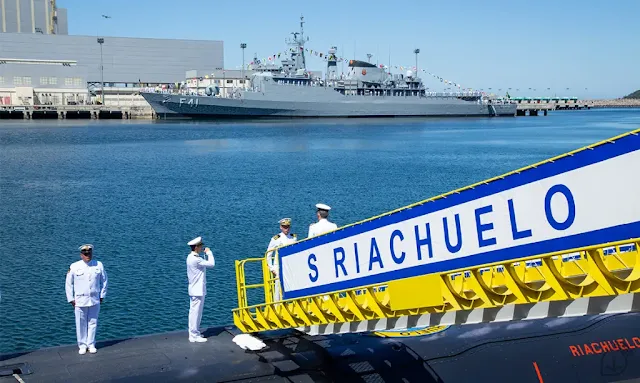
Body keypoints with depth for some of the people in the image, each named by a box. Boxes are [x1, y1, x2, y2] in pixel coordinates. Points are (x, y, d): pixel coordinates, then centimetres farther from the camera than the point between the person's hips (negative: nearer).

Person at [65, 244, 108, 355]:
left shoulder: (99, 265, 0)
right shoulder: (74, 267, -4)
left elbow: (104, 281, 10)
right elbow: (69, 283, 3)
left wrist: (102, 296, 8)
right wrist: (71, 299, 1)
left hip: (94, 300, 1)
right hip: (80, 301, -1)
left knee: (93, 323, 7)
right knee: (81, 324, 4)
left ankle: (91, 344, 20)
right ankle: (82, 345, 17)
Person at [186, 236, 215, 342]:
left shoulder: (190, 257, 11)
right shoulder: (195, 259, -22)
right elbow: (211, 264, -21)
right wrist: (209, 253, -10)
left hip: (195, 289, 10)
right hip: (198, 290, -10)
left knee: (194, 312, 15)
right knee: (196, 312, -4)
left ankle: (193, 333, 22)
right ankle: (194, 335, 1)